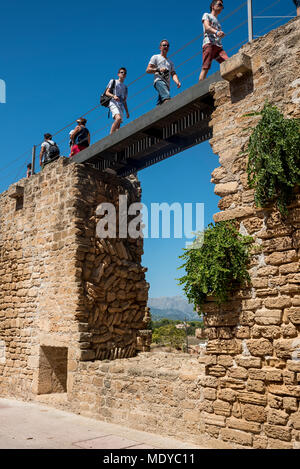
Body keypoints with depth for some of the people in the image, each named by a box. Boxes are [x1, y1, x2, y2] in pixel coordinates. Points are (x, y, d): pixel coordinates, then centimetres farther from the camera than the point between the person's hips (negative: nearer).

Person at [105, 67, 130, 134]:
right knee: (118, 118, -32)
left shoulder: (125, 87, 29)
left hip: (121, 105, 5)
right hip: (113, 103, -5)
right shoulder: (113, 81, 16)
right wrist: (113, 96, -15)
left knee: (118, 124, -11)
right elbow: (107, 92, 6)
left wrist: (127, 112, 16)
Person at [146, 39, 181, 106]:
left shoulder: (170, 62, 32)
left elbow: (173, 74, 18)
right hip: (159, 81, -6)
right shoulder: (155, 57, 17)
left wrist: (177, 82, -5)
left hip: (167, 84, 6)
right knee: (166, 97, -33)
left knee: (160, 104, -5)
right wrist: (158, 69, -12)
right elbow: (147, 70, 6)